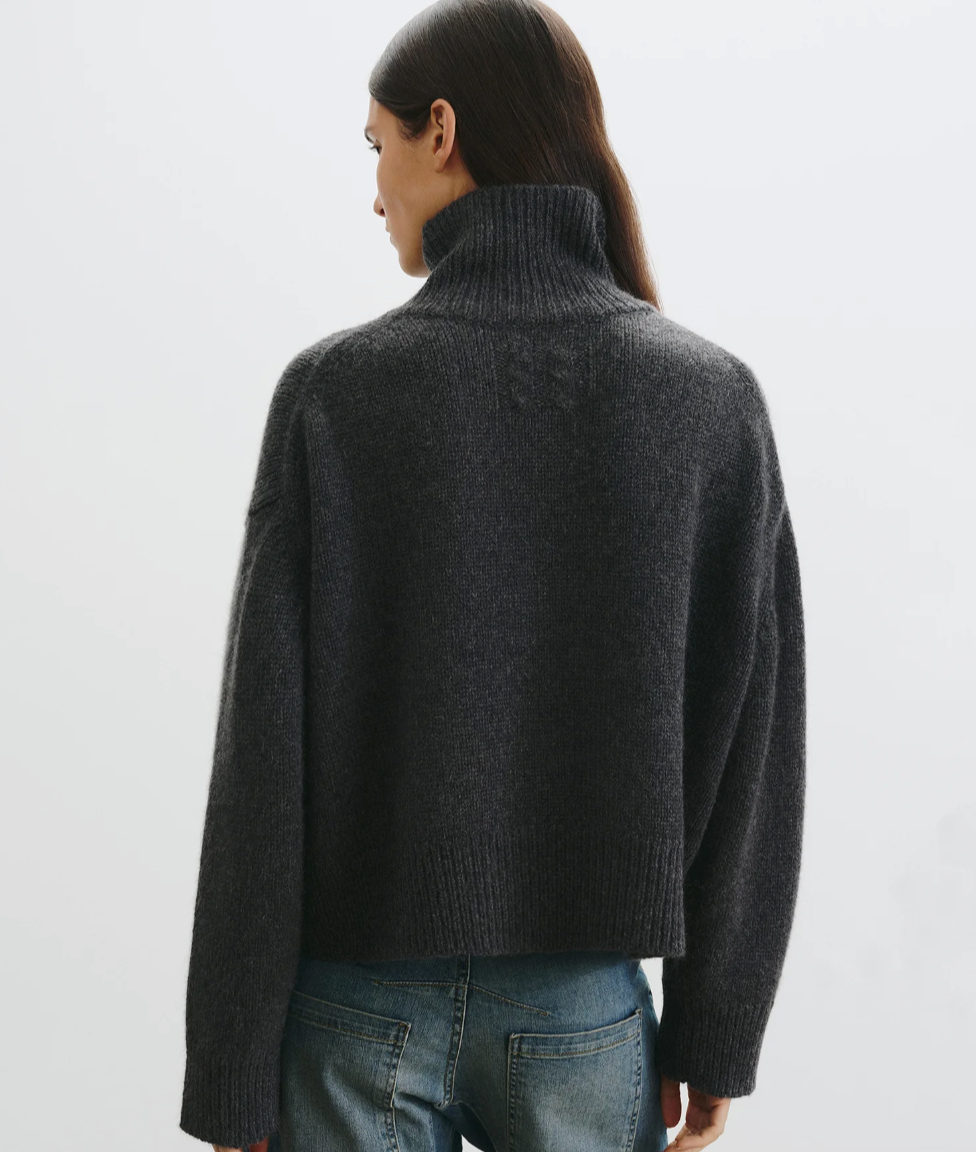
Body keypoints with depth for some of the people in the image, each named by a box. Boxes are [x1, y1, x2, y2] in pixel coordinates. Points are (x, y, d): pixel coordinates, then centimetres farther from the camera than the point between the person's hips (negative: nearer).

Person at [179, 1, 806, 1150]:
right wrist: (716, 1033, 7)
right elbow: (750, 744, -3)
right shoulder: (713, 396, -6)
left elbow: (265, 758, -11)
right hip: (586, 1011, 2)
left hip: (363, 1011, -1)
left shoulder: (335, 390, -11)